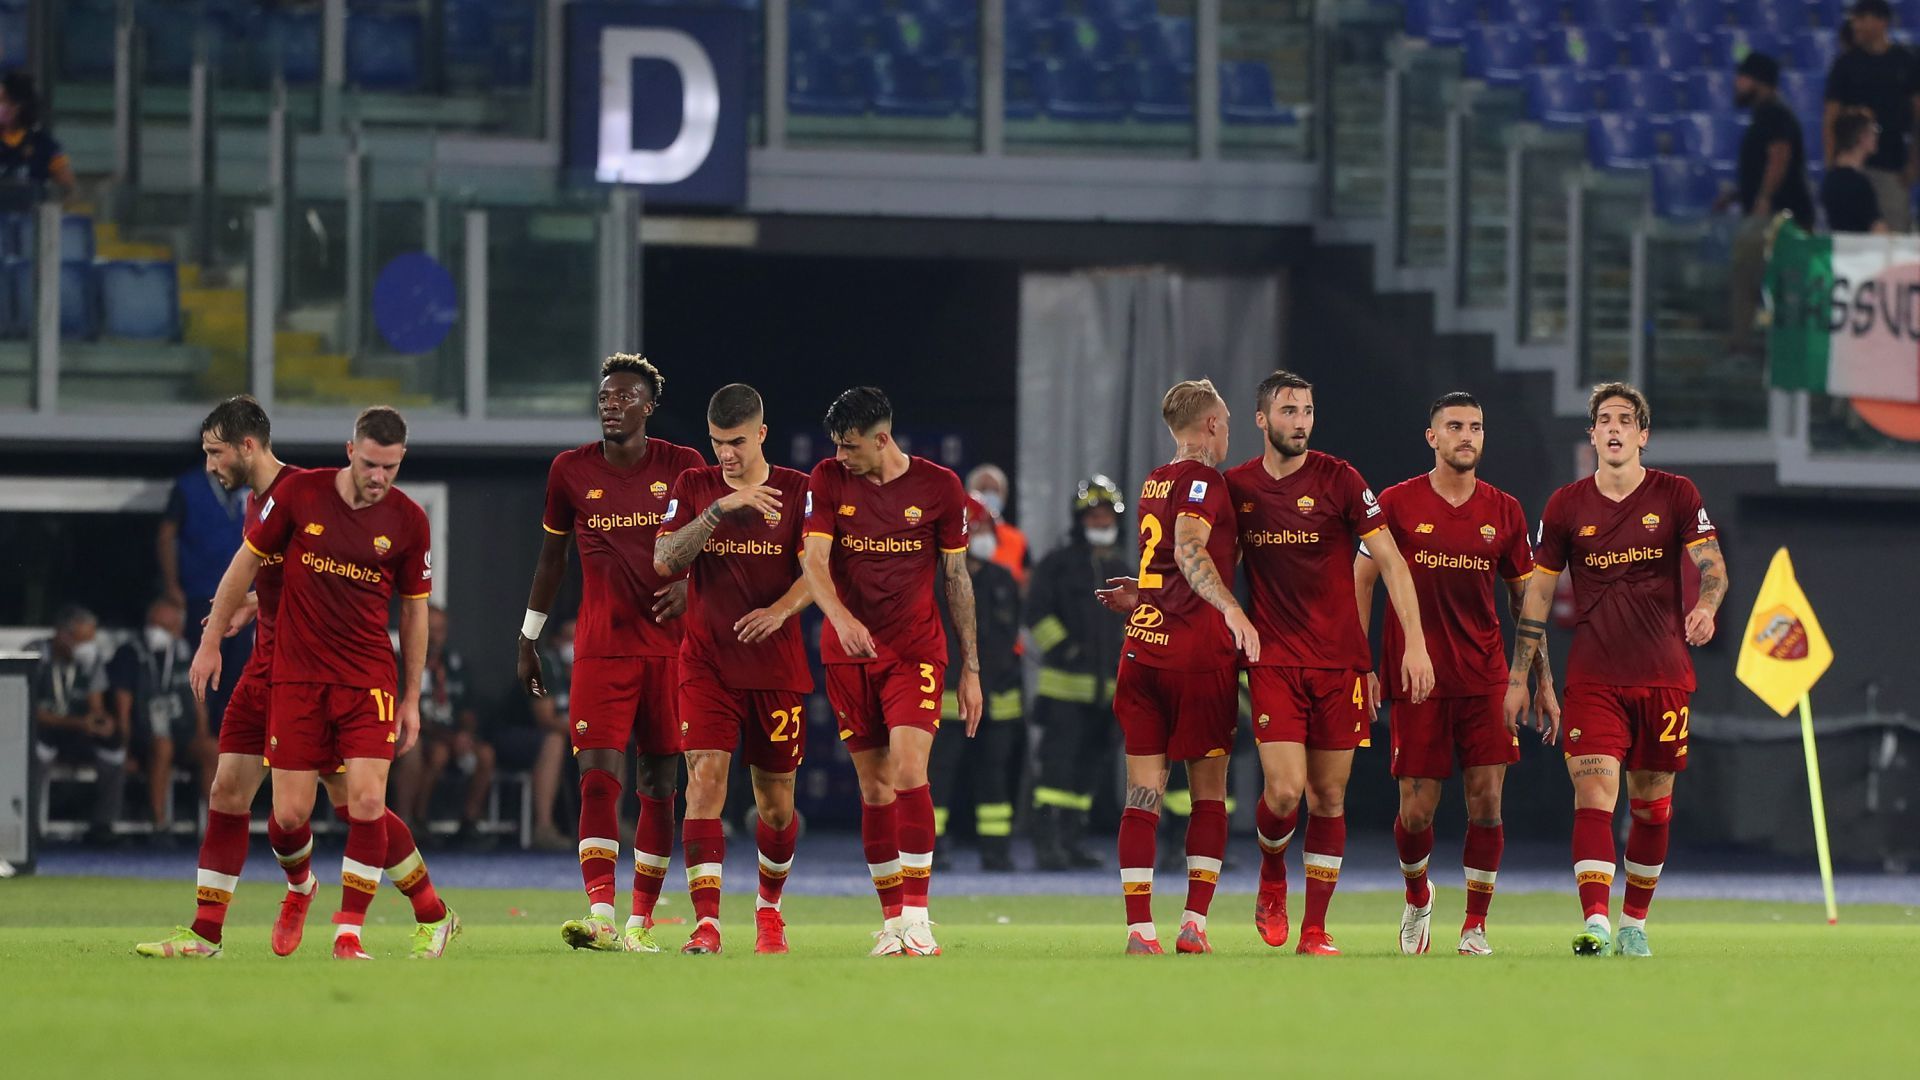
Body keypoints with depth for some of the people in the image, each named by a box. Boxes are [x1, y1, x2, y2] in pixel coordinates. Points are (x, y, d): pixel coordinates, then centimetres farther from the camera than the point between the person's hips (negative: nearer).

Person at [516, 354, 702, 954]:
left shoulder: (683, 467, 0)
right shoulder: (571, 471, 4)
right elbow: (552, 555, 15)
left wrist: (690, 587, -14)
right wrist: (528, 639, 16)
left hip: (669, 649, 0)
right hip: (601, 650, 0)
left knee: (658, 786, 5)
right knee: (598, 776, -15)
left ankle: (642, 922, 14)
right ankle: (600, 918, -24)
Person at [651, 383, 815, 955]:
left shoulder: (797, 490, 1)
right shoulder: (693, 486, 4)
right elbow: (665, 560, -8)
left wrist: (780, 610, -24)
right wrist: (721, 508, -19)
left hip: (777, 666, 0)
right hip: (706, 664, 0)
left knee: (776, 800, 6)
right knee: (705, 779, -16)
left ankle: (769, 908, 31)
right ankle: (706, 923, -20)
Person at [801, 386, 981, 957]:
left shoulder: (938, 486, -2)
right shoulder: (829, 480, 0)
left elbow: (957, 577, 5)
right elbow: (814, 561, -9)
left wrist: (971, 668, 5)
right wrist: (841, 617, -30)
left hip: (916, 650, -2)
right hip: (849, 652, 2)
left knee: (909, 771, -17)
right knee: (874, 787, 4)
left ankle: (917, 917, -16)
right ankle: (892, 918, 12)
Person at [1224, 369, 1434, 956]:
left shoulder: (1338, 479, -3)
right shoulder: (1236, 486, 4)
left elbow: (1390, 561, -5)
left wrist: (1415, 642, -13)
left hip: (1339, 660, 0)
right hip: (1273, 660, 0)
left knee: (1328, 797, 2)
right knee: (1284, 791, -14)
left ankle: (1315, 929, 11)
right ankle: (1272, 880, 17)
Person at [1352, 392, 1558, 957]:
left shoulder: (1504, 512, 6)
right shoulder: (1397, 503, -1)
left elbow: (1525, 600, 12)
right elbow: (1360, 581, 3)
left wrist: (1543, 681, 9)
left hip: (1485, 677, 2)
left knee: (1486, 800, -7)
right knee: (1416, 809, -1)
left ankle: (1475, 926, 3)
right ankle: (1417, 895, 29)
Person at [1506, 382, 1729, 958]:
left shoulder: (1677, 496, 2)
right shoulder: (1566, 506, 4)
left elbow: (1712, 566, -5)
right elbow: (1537, 592, 8)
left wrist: (1705, 606, -28)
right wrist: (1518, 678, 5)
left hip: (1662, 674, 1)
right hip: (1592, 680, -1)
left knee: (1652, 807, 8)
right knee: (1593, 796, -15)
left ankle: (1634, 923, 23)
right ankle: (1595, 925, -25)